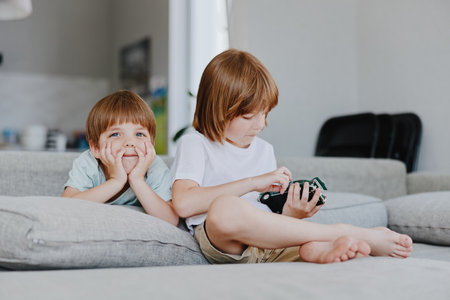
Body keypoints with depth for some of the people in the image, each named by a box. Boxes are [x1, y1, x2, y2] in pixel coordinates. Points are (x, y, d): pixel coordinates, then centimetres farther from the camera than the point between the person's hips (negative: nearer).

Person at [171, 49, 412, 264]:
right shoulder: (194, 144, 8)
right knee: (225, 207, -41)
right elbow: (183, 203, -11)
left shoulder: (264, 150, 25)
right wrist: (253, 182, -10)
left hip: (270, 245, 5)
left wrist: (290, 214, -2)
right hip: (223, 245, -5)